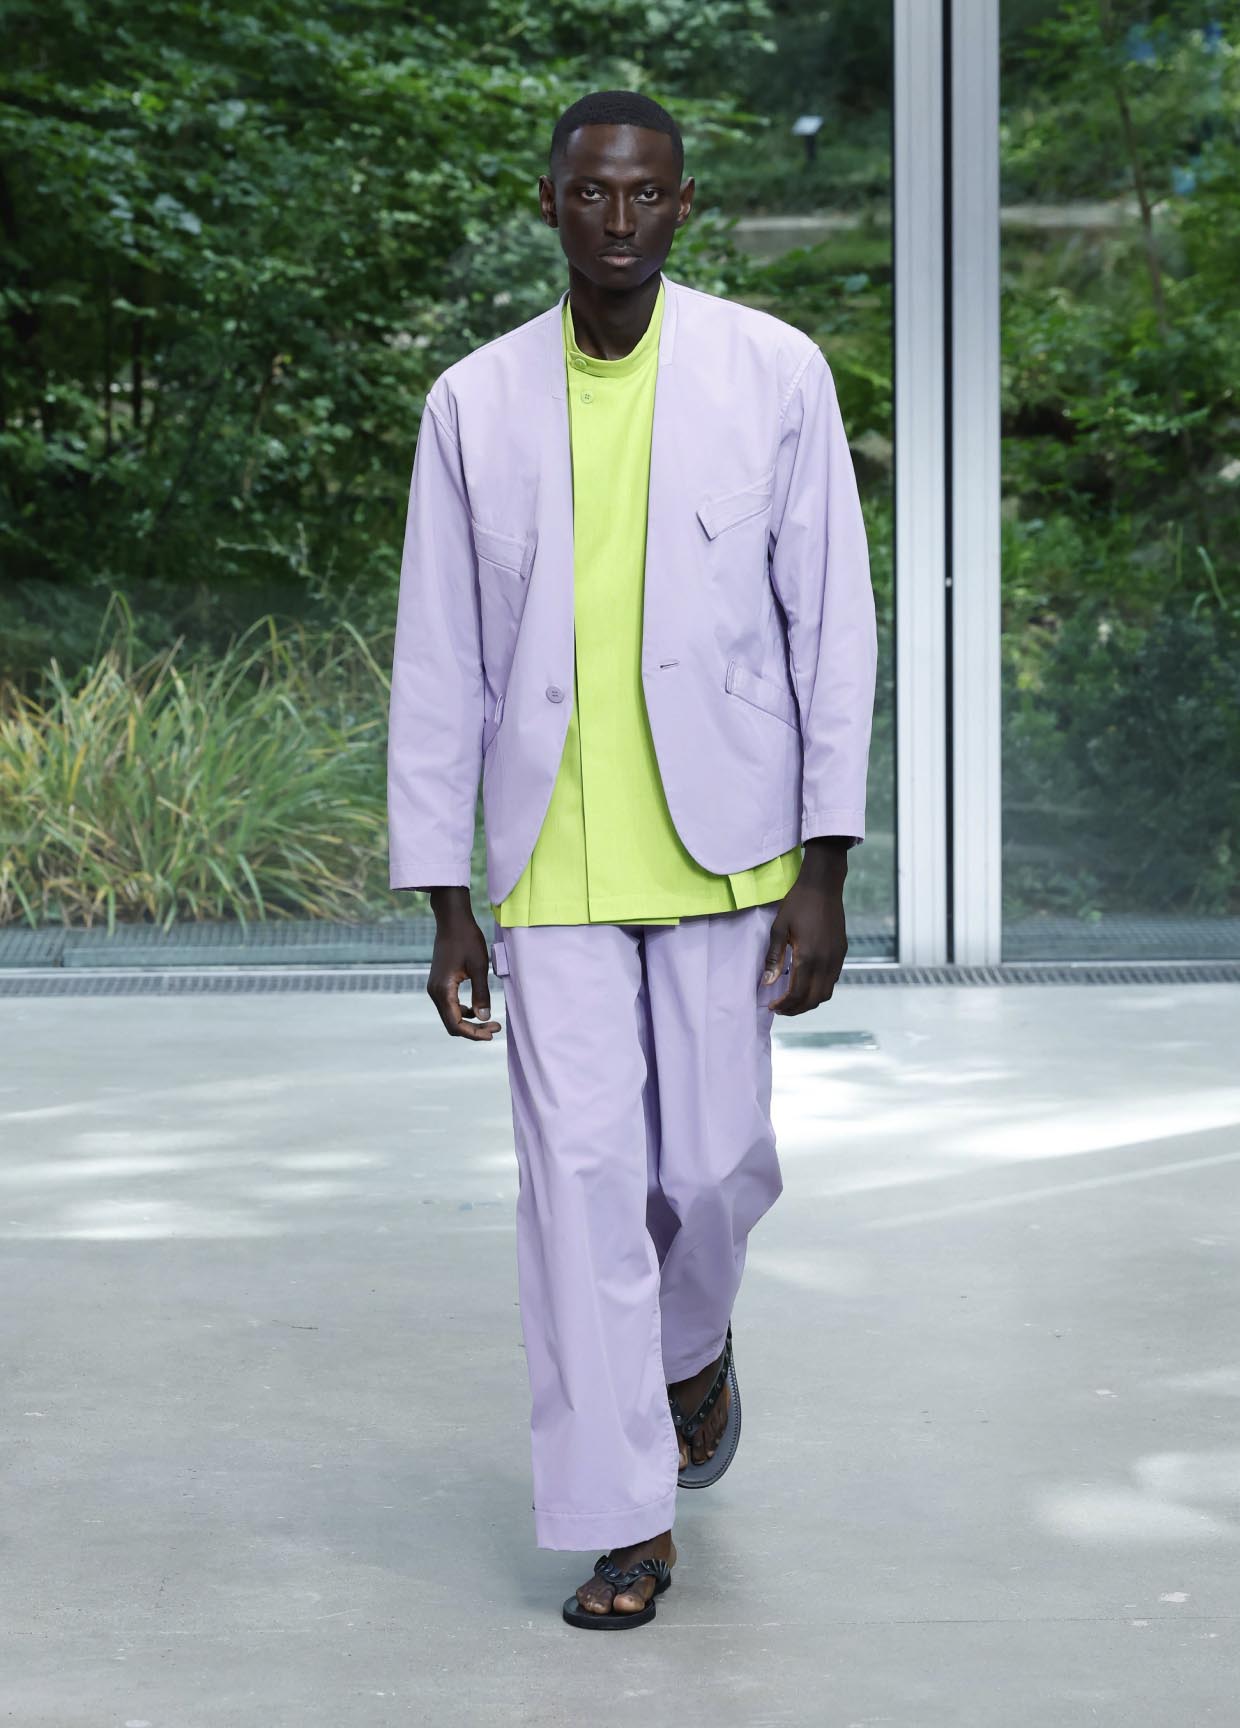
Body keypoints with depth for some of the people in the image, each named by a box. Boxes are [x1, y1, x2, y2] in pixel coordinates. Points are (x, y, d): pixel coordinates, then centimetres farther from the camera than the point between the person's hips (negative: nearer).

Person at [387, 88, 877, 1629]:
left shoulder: (773, 375, -2)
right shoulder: (475, 404, 2)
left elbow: (831, 624, -2)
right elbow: (439, 666, 5)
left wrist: (824, 874, -7)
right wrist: (444, 906, 1)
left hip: (721, 847, -1)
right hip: (552, 862, 1)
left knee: (713, 1163, 3)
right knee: (579, 1173, -2)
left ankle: (693, 1338, 38)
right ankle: (623, 1523, 7)